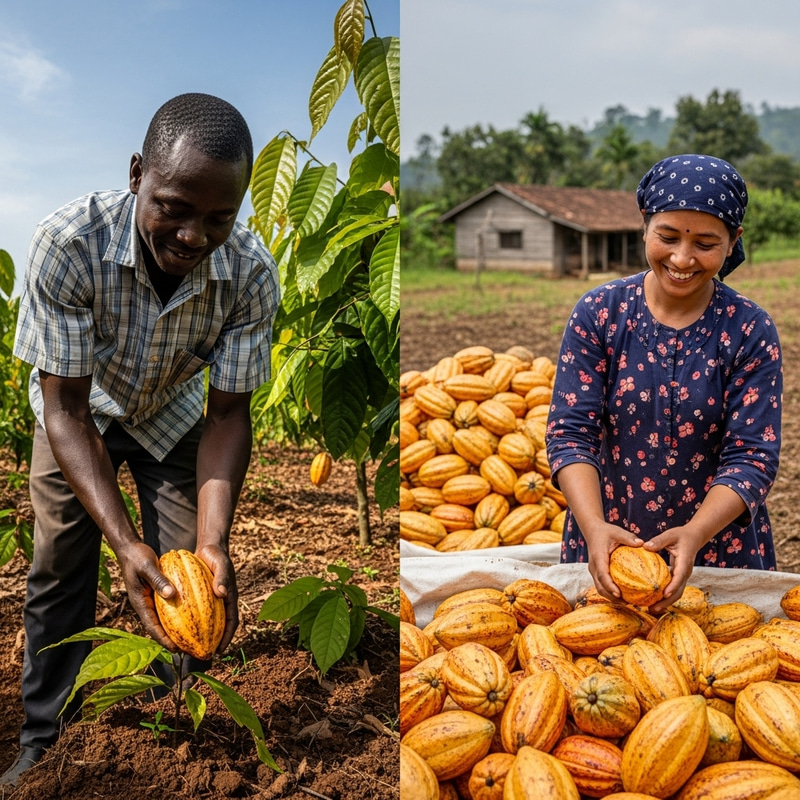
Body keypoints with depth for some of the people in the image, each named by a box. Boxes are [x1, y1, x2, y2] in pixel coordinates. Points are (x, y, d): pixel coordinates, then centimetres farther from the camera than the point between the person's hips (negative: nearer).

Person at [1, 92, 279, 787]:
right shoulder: (68, 244, -38)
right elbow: (65, 409, -32)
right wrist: (124, 541, -42)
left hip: (172, 414, 1)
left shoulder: (252, 273, -32)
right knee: (59, 571, 0)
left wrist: (213, 542, -36)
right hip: (79, 411, -1)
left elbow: (228, 413, -23)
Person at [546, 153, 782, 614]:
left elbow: (753, 457, -13)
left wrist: (694, 535, -30)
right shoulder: (599, 313, -8)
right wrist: (594, 527, -28)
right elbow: (571, 431, -12)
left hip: (720, 550, 0)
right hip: (606, 547, 1)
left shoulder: (751, 332, -9)